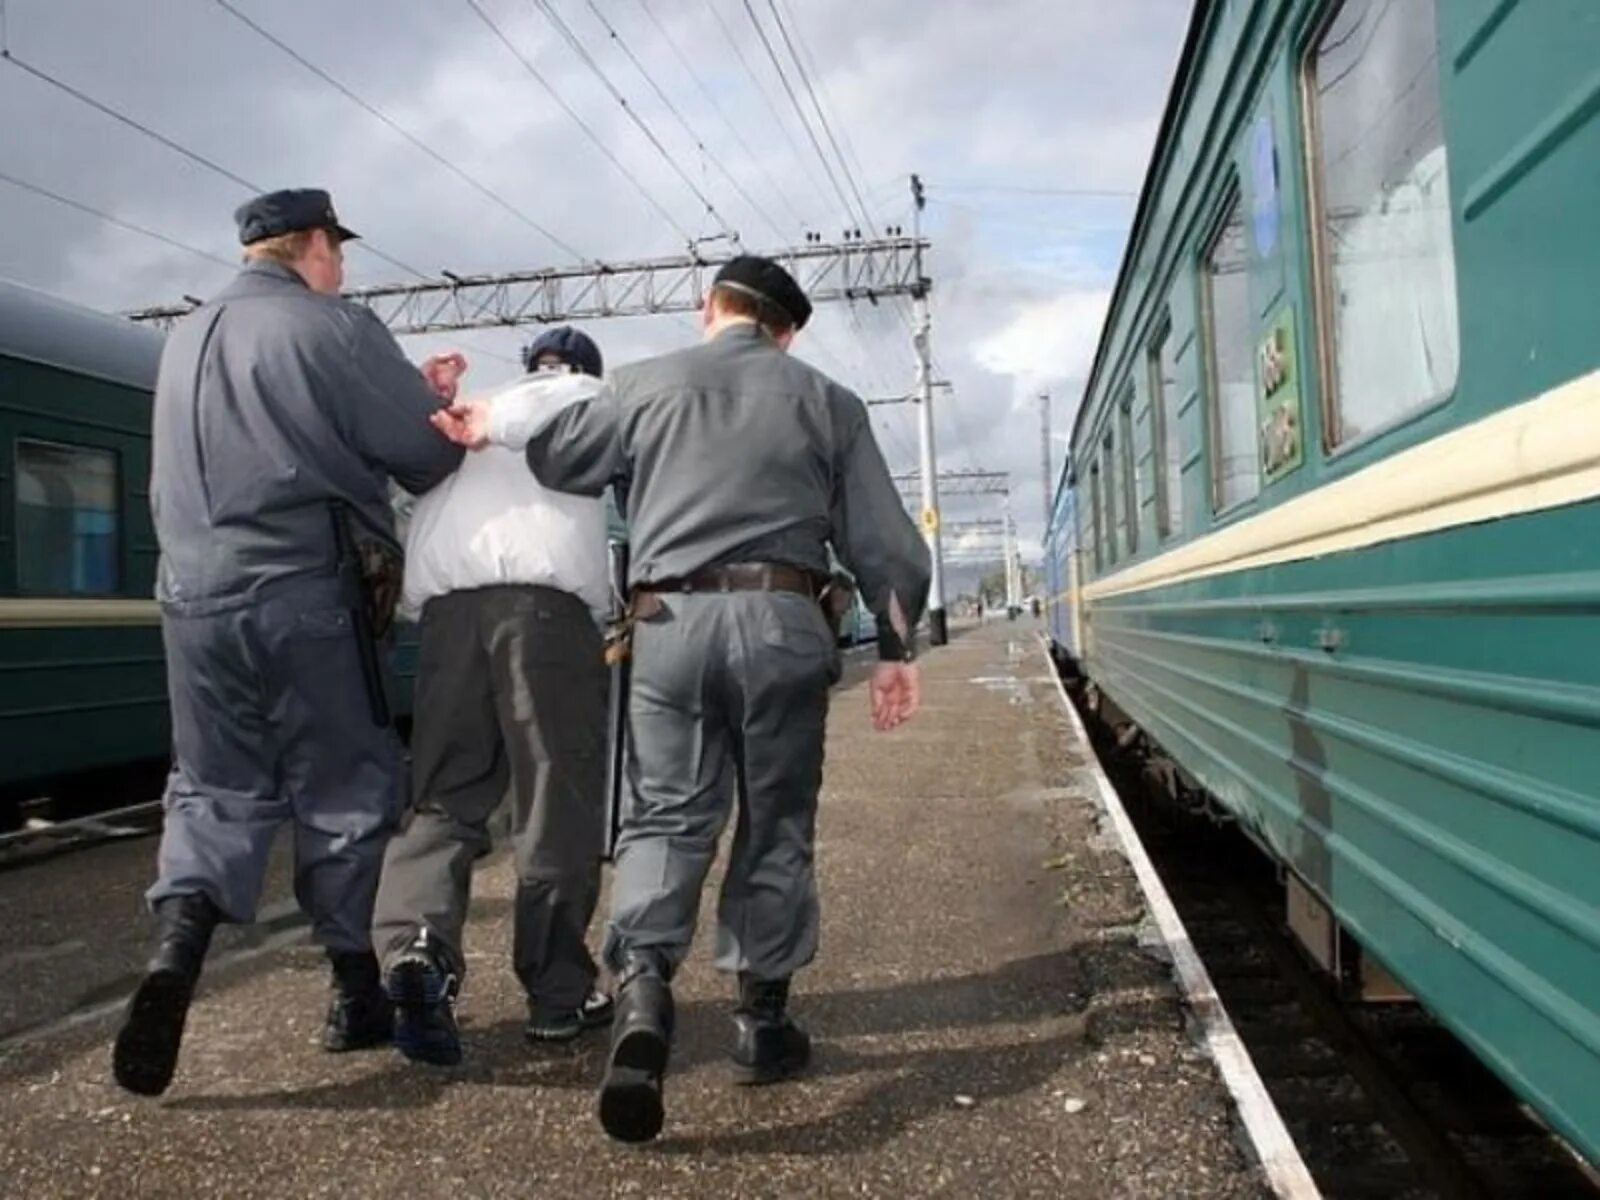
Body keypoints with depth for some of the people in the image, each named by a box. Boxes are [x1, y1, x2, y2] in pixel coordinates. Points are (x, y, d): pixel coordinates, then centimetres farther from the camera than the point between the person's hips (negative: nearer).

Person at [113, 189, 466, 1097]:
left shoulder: (186, 339, 17)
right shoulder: (333, 328, -5)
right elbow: (431, 458, -5)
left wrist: (409, 391, 23)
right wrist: (436, 407, 18)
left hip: (195, 596, 6)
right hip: (306, 597, -5)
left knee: (216, 790, 14)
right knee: (345, 792, 7)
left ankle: (175, 951, -9)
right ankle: (358, 995, 17)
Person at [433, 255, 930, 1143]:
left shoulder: (645, 384, 11)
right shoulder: (825, 400, 12)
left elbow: (551, 459, 19)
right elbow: (882, 536, 10)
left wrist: (483, 433, 37)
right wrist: (896, 645, 17)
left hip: (671, 623, 0)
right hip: (782, 618, 0)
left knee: (665, 816, 5)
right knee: (775, 825, 10)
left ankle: (642, 988, -17)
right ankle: (761, 1020, 18)